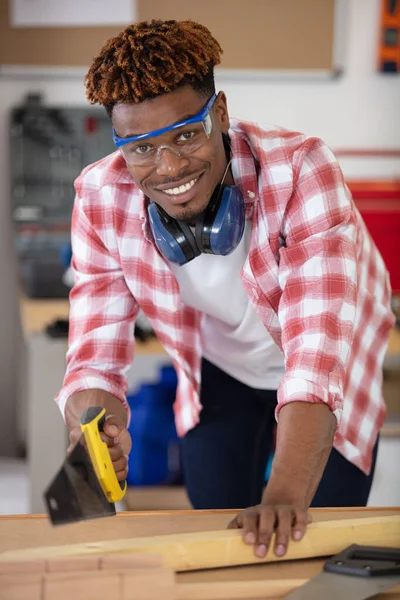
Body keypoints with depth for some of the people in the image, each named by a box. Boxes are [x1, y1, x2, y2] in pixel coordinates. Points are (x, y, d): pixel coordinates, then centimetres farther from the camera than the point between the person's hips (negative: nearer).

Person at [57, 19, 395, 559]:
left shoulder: (300, 171, -37)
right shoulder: (101, 200, -25)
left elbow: (316, 356, -44)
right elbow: (95, 357, -24)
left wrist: (286, 496, -56)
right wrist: (94, 425, -49)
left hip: (330, 386, -2)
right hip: (219, 373, 3)